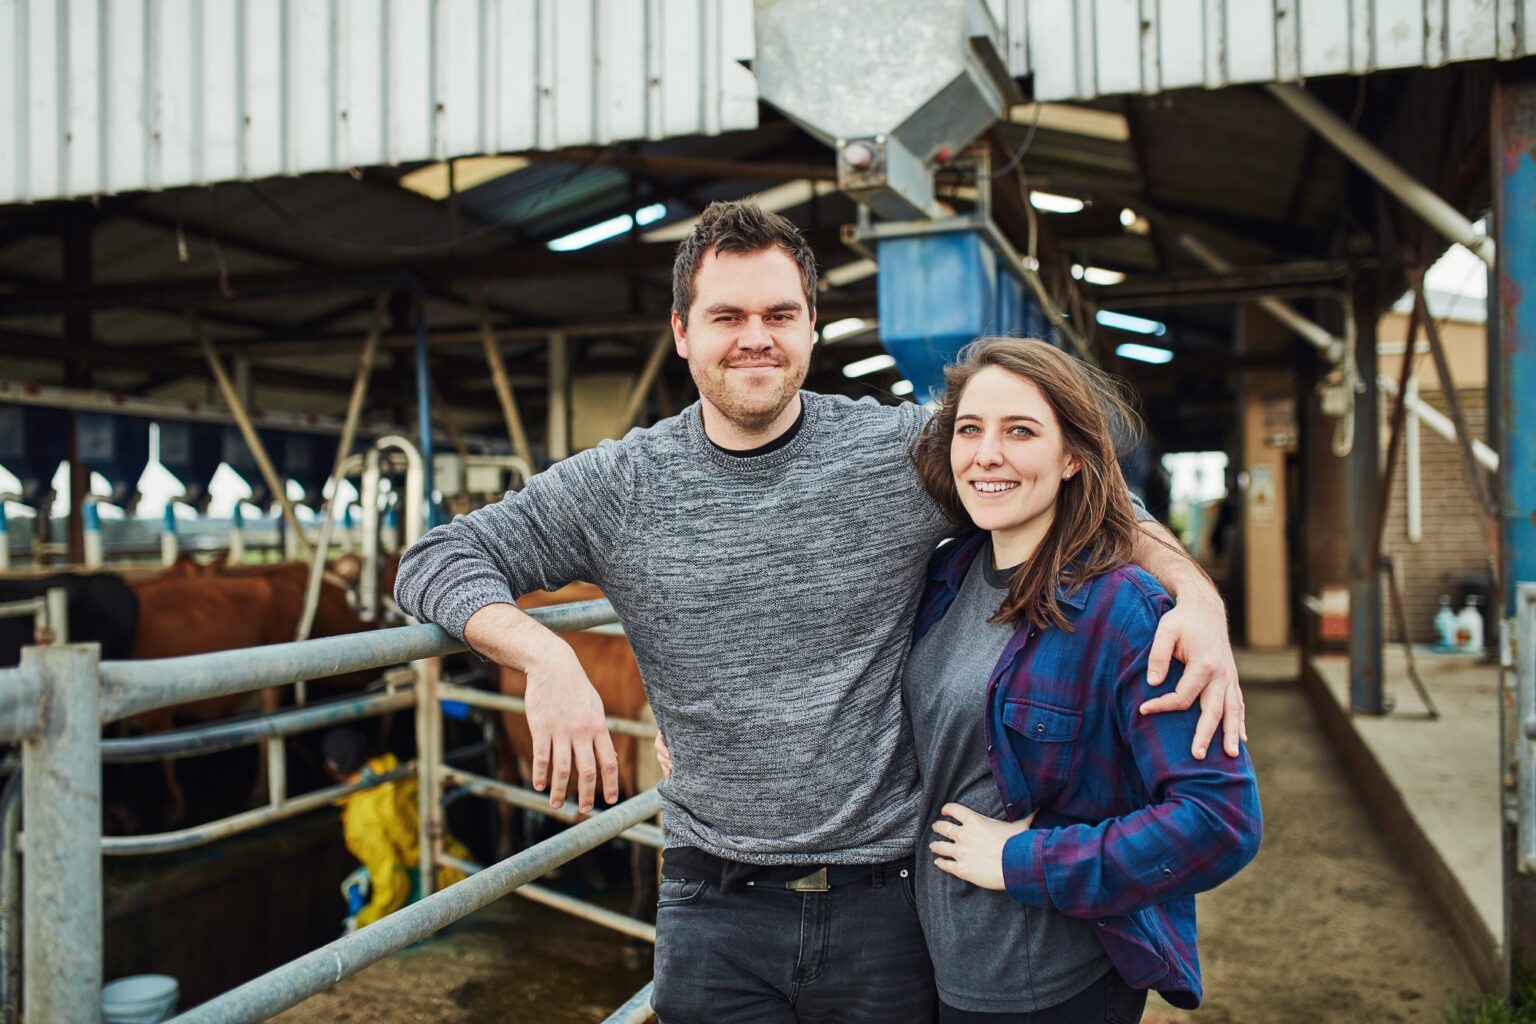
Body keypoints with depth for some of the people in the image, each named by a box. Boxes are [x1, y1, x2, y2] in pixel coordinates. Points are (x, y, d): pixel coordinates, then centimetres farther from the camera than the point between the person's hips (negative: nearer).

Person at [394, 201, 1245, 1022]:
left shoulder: (906, 450, -6)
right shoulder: (619, 487, -4)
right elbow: (438, 560, -2)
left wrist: (1194, 592, -12)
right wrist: (546, 657, -20)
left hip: (890, 902, 1)